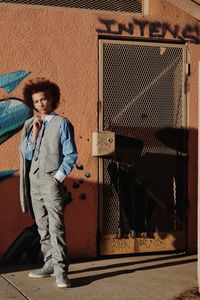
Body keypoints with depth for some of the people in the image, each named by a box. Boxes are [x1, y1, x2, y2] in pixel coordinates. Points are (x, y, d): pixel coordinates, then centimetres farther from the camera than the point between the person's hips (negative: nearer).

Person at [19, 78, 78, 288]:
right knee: (42, 226, 9)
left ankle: (60, 270, -16)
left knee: (56, 226, -14)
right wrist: (34, 133, -5)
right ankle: (49, 264, 17)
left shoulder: (61, 124, -1)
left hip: (51, 180, -6)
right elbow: (26, 154, 6)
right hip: (33, 180, 6)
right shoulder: (30, 125, 12)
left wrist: (58, 177, -10)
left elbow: (71, 155, -3)